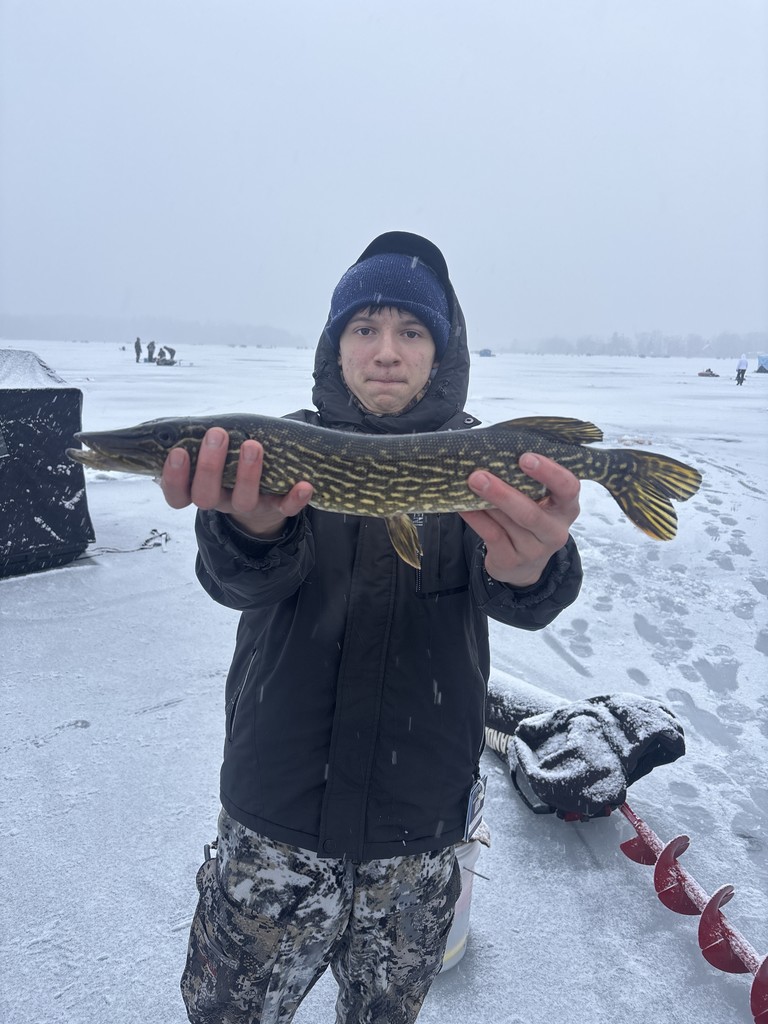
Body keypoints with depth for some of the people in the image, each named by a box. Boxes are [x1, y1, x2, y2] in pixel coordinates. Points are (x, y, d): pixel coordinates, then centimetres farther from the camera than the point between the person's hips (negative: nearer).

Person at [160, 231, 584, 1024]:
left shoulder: (479, 461, -5)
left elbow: (522, 603, -22)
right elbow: (241, 582, -21)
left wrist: (531, 568, -46)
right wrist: (251, 529, -45)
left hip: (422, 822, 1)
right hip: (273, 816, 0)